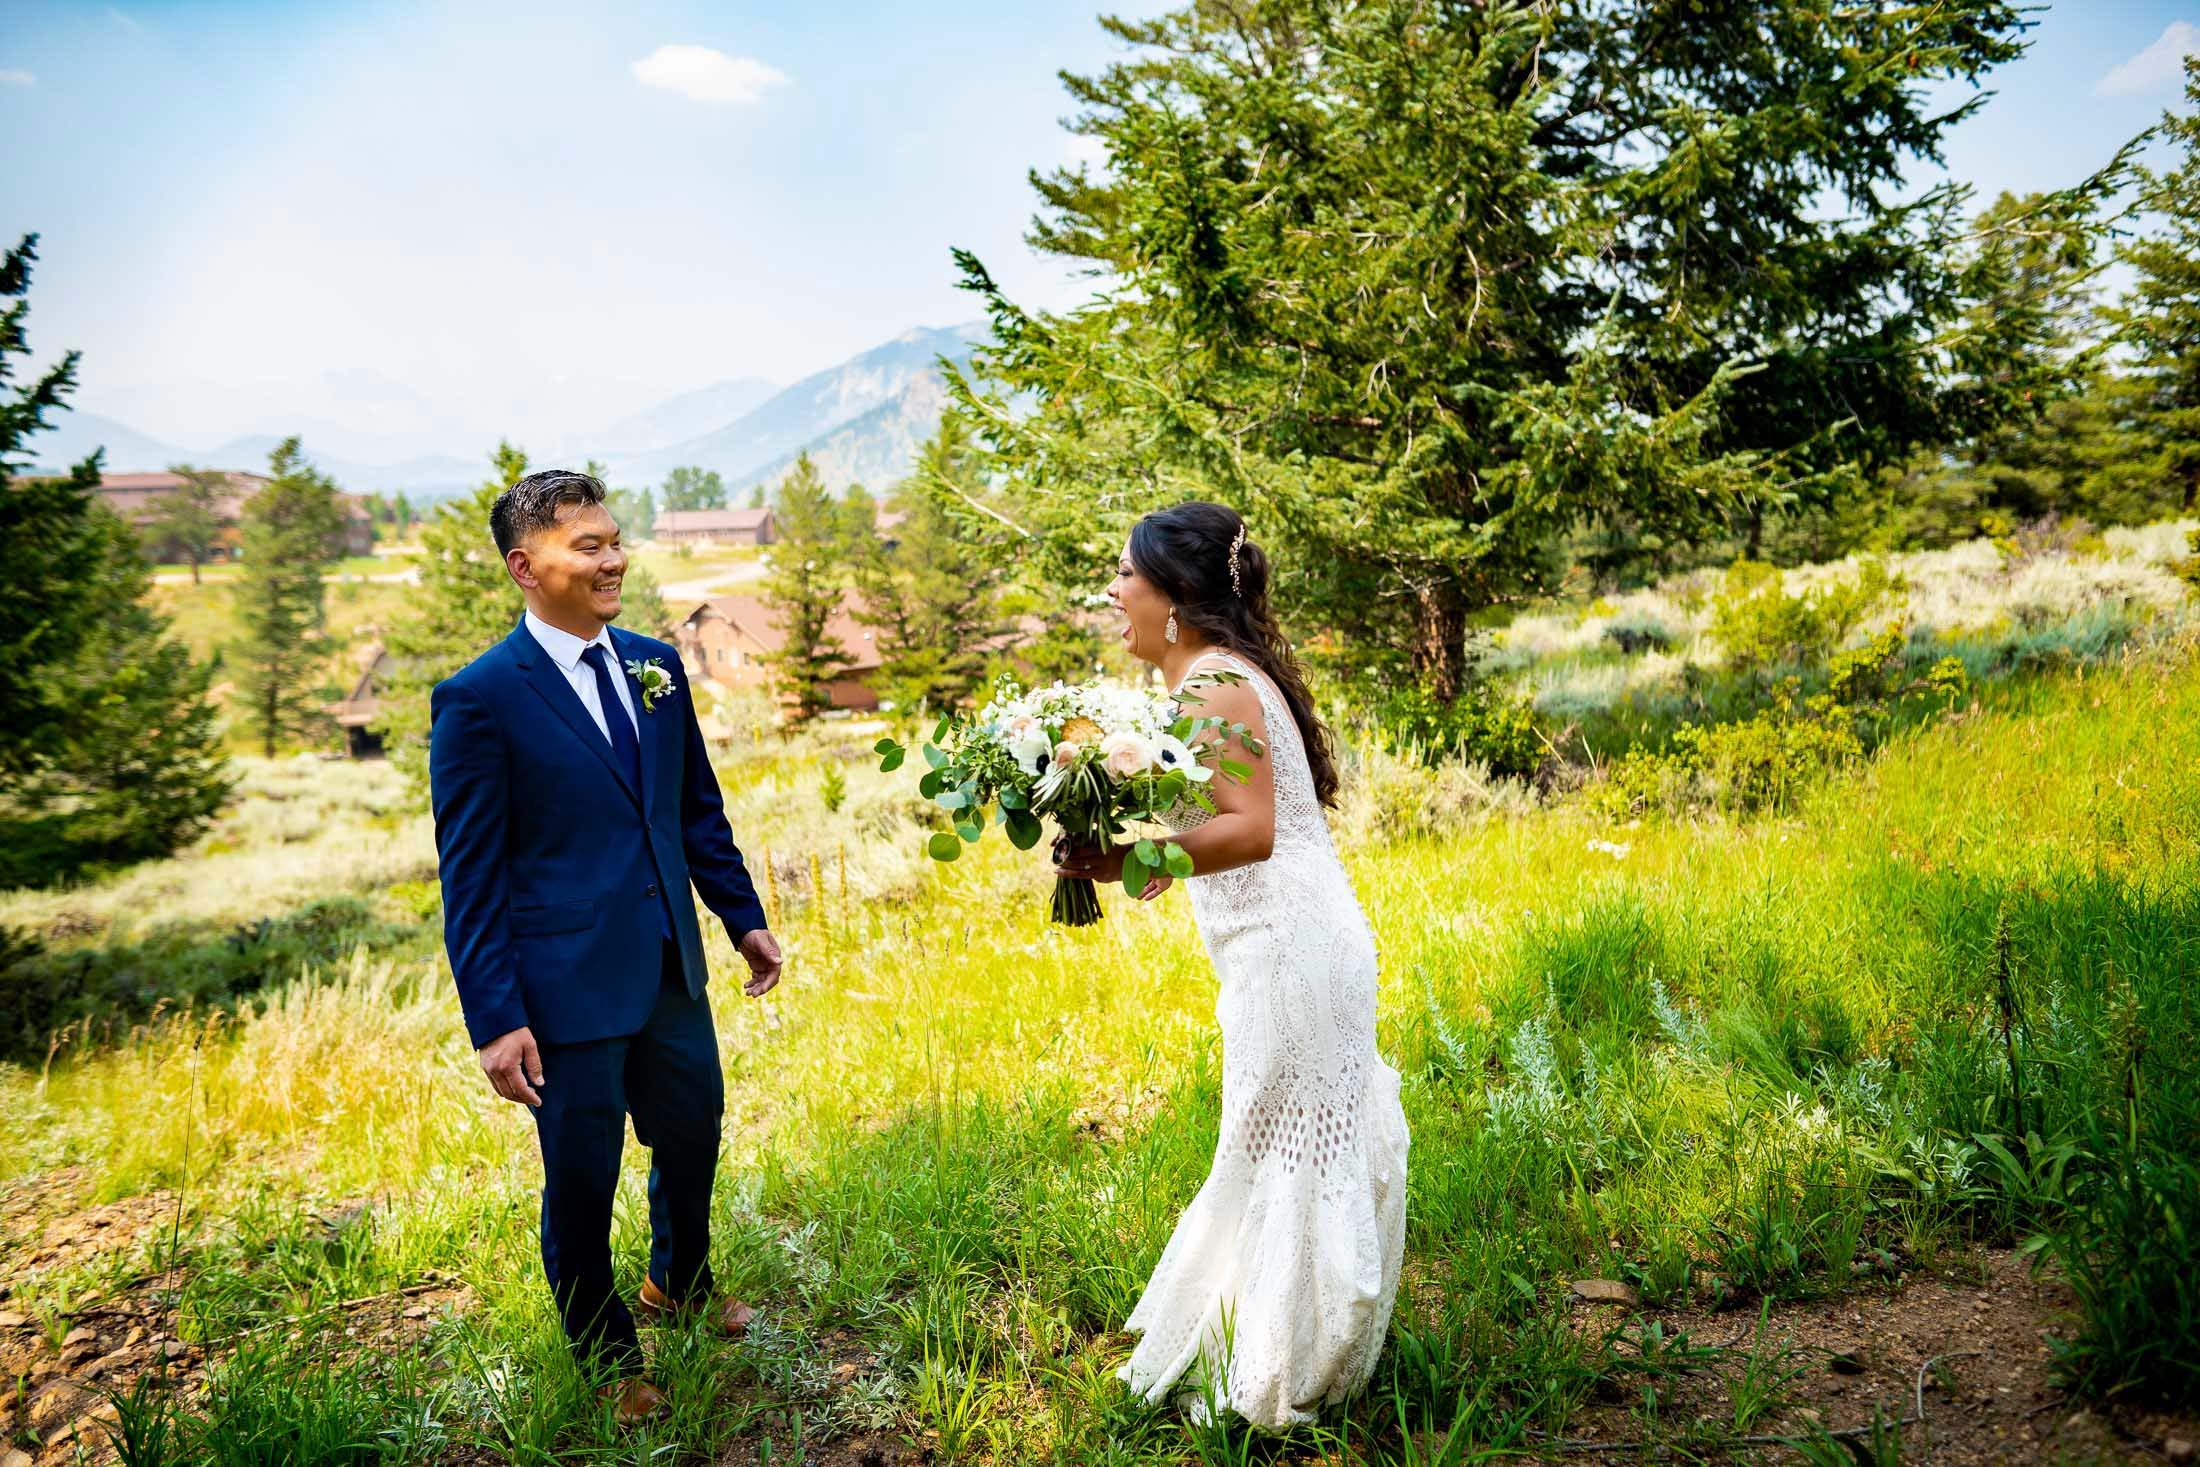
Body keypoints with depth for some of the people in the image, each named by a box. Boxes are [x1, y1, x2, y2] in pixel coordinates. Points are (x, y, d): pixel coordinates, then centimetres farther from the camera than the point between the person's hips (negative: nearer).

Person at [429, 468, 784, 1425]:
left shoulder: (654, 665, 4)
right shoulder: (480, 698, -14)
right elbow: (469, 875, -13)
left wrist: (744, 917, 12)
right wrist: (494, 1019, -14)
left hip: (672, 969, 6)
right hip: (568, 988, -6)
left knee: (693, 1140, 22)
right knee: (582, 1182, 12)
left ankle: (678, 1285, 51)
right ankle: (607, 1358, 37)